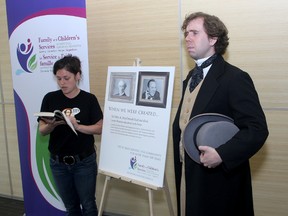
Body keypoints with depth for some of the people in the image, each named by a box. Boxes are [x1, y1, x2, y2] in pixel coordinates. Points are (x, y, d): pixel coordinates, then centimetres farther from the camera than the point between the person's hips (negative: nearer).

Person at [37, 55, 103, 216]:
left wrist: (77, 126, -23)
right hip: (58, 163, 2)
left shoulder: (89, 99, -8)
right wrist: (52, 125, -23)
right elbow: (42, 131, -1)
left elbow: (100, 128, -8)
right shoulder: (50, 98, -3)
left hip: (84, 162, -2)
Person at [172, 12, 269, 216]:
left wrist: (222, 154, -29)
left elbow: (257, 129, -20)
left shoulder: (235, 78, -15)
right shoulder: (191, 77, 11)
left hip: (219, 177, -7)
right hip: (188, 172, 7)